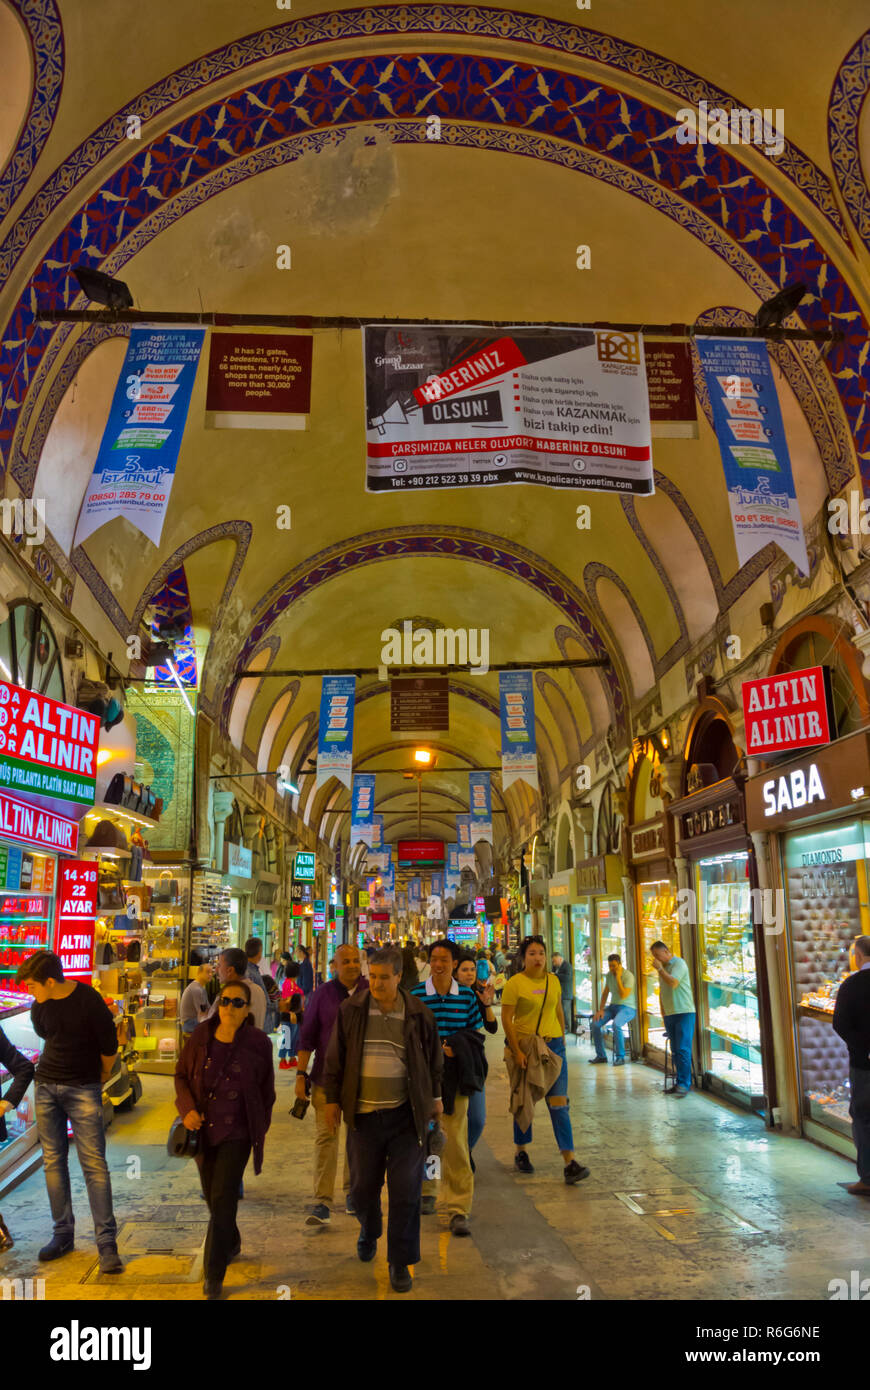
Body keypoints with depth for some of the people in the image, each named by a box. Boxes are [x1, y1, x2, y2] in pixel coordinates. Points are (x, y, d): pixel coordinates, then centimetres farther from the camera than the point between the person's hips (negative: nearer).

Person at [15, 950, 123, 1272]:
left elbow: (109, 1046, -7)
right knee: (53, 1161, 10)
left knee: (94, 1163, -7)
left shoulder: (88, 1001, -19)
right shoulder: (40, 1005, -3)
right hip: (46, 1087, 5)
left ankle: (107, 1242, -1)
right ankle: (63, 1234, 23)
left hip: (84, 1089, -5)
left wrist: (102, 1076, 8)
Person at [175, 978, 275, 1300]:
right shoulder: (201, 1035, -7)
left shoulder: (258, 1043, -11)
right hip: (203, 1129, 3)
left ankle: (214, 1274, 7)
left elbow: (266, 1090, 1)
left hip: (237, 1133, -3)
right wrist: (187, 1108, -11)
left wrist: (261, 1129, 7)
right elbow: (181, 1074, 4)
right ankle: (232, 1244, 44)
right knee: (212, 1195, 17)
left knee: (222, 1199, -7)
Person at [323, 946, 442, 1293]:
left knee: (405, 1191, 1)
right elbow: (335, 1058, 4)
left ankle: (400, 1261, 19)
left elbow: (433, 1059, 9)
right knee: (363, 1185, 14)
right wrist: (332, 1099, 3)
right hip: (363, 1113, 1)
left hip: (405, 1115, -1)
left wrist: (434, 1097, 14)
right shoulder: (351, 1010, -4)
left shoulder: (418, 1014, -4)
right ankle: (369, 1231, 45)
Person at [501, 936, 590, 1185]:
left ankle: (569, 1163, -3)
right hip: (525, 1047, -3)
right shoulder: (514, 983, -10)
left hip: (553, 1046, 3)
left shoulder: (553, 981, 6)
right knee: (524, 1101, 11)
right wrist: (517, 1051, -16)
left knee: (559, 1103, -3)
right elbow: (506, 1019, -12)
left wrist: (562, 1041, 14)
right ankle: (521, 1153, 30)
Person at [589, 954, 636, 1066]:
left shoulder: (628, 976, -16)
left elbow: (623, 996, -25)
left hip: (628, 1007, -7)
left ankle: (620, 1057, -21)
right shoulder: (609, 975, 5)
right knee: (595, 1023, -12)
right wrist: (600, 1009, 3)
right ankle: (601, 1056, 2)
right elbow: (605, 993, 13)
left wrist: (618, 978, -25)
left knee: (616, 1024, -35)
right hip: (613, 1006, 7)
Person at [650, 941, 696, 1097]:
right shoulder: (663, 967, 18)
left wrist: (660, 968, -12)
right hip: (669, 1015, 8)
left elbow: (673, 983, -21)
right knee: (675, 1050, 6)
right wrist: (663, 1014, 17)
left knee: (683, 1049, -10)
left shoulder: (679, 963, -7)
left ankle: (684, 1084, -9)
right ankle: (679, 1083, 9)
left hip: (684, 1013, -8)